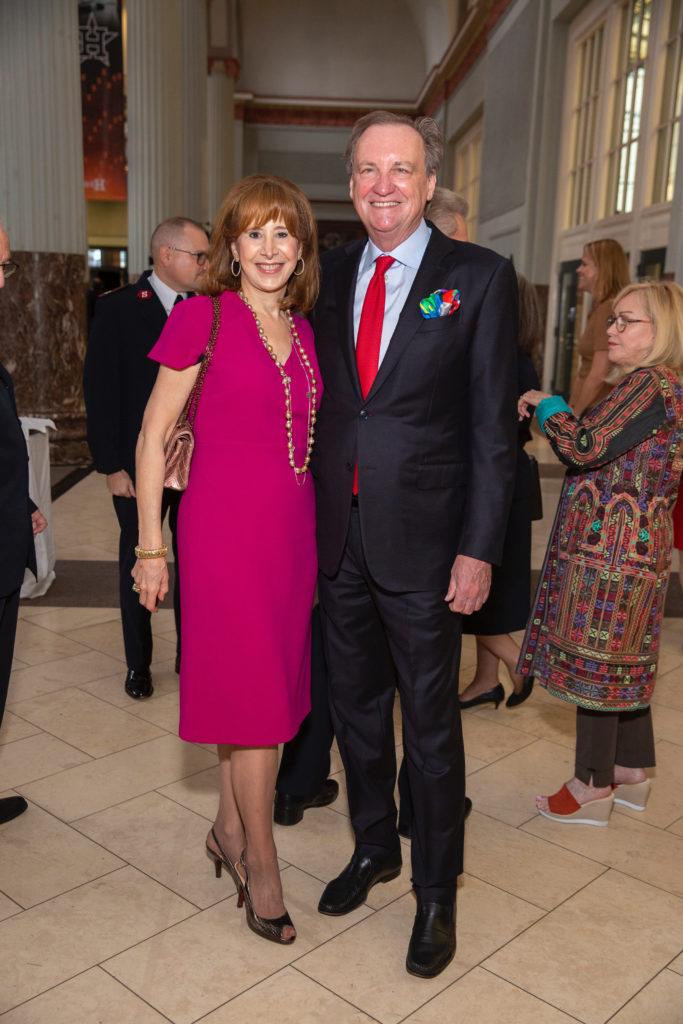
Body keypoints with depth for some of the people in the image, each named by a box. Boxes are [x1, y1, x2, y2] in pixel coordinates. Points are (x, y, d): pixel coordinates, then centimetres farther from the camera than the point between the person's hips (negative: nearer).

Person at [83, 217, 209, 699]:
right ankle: (139, 664, 26)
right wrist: (111, 465, -11)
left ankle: (191, 655, 27)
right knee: (138, 561, 10)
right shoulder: (117, 309, -5)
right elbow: (100, 391, -7)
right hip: (138, 465, -2)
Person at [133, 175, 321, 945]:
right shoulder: (201, 317, -6)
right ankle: (261, 864, 21)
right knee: (254, 698, 2)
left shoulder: (302, 332, 10)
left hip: (293, 529, 6)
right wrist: (151, 547, -6)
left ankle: (229, 832, 35)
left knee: (262, 691, 14)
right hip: (225, 528, -6)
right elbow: (153, 436, -4)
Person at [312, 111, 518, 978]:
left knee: (430, 720, 9)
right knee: (355, 706, 18)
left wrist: (479, 548, -12)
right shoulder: (329, 275, 7)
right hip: (337, 537, 4)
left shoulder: (479, 278, -5)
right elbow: (313, 399, 10)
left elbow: (493, 426, -7)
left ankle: (437, 891, 29)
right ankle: (373, 848, 41)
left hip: (421, 540, -4)